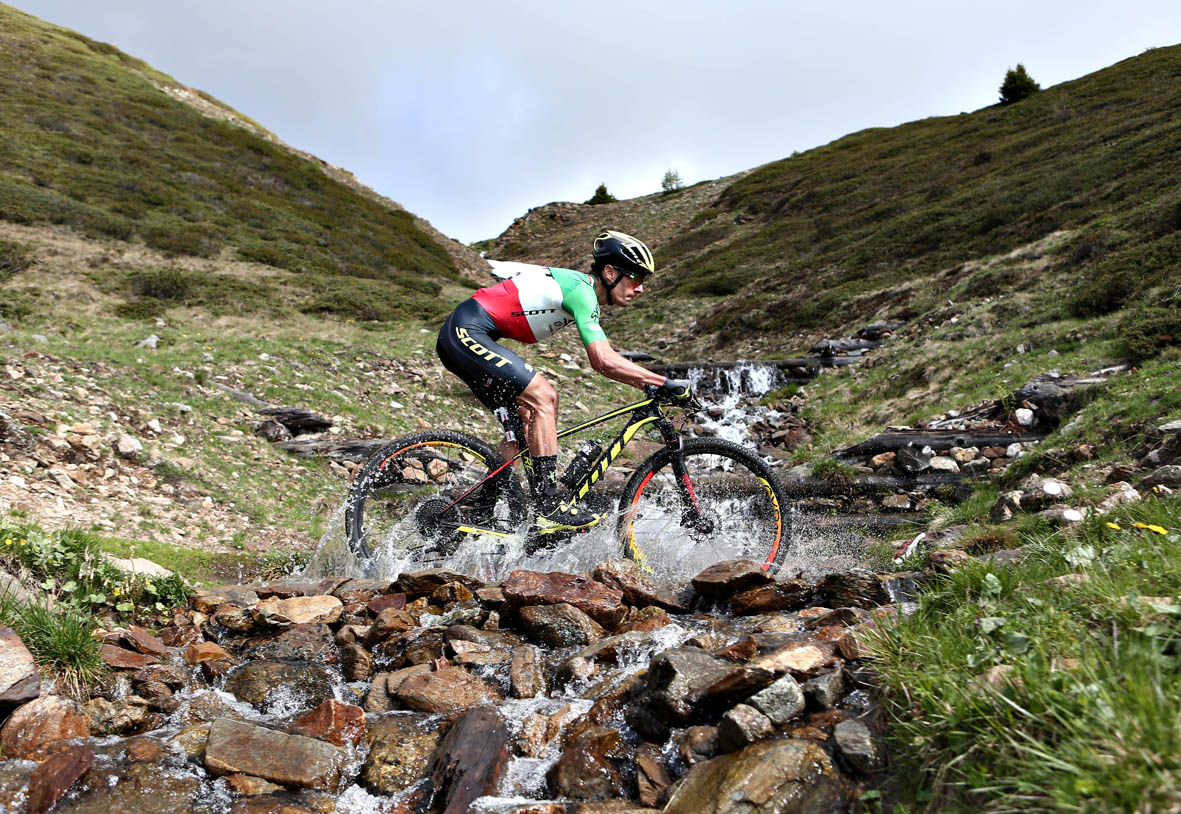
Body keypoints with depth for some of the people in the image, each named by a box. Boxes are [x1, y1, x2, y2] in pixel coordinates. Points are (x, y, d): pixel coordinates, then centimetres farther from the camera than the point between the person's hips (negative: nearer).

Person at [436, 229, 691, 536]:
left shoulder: (581, 288, 14)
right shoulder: (582, 290, -16)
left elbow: (605, 358, 20)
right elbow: (605, 362, -27)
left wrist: (652, 385, 13)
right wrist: (666, 384, -23)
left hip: (461, 338, 10)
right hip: (467, 331, -10)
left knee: (523, 425, 8)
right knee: (543, 397, -18)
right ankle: (549, 509, -17)